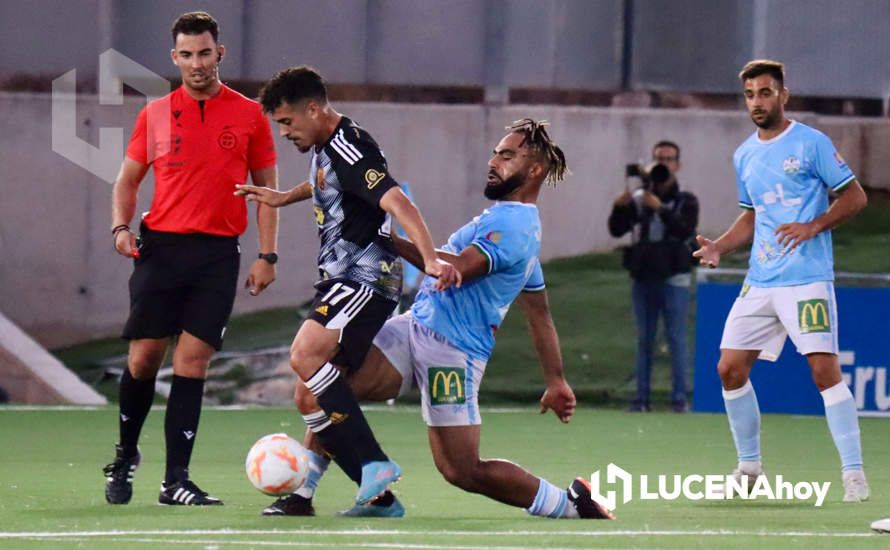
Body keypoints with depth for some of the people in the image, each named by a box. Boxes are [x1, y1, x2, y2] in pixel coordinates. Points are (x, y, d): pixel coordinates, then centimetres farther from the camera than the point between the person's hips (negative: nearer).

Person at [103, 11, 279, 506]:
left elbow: (267, 190, 9)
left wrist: (267, 256, 0)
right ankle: (125, 456, 21)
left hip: (217, 253, -1)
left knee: (192, 361, -7)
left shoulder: (249, 115, 5)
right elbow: (128, 180, 16)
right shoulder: (156, 114, 8)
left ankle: (176, 480, -6)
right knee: (143, 358, -2)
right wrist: (121, 227, -3)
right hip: (161, 246, 1)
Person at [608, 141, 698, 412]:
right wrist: (619, 207, -16)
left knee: (676, 339, -4)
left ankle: (679, 398, -2)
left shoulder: (686, 201, 4)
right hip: (643, 280, 3)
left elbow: (685, 230, -14)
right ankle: (642, 397, 8)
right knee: (644, 340, 5)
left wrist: (660, 208, -24)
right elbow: (616, 230, 3)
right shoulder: (638, 199, 9)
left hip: (673, 280, -3)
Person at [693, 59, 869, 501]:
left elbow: (854, 196, -4)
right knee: (730, 369, 3)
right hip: (759, 281, 7)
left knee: (824, 368, -15)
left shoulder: (811, 143, -4)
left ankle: (853, 473, -11)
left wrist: (813, 227, -17)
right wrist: (719, 247, 8)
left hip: (807, 279, -7)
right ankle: (750, 465, 18)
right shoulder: (745, 156, 15)